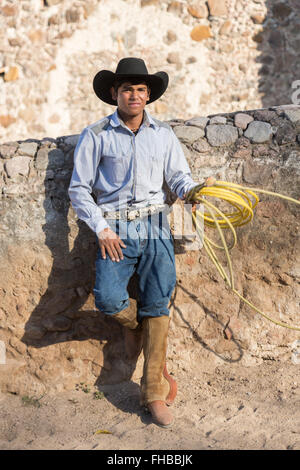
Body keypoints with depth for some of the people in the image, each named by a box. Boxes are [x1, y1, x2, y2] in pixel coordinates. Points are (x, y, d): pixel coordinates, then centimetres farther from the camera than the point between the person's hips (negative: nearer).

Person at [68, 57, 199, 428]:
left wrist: (192, 191, -12)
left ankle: (153, 391, 11)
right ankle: (135, 325, 20)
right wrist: (102, 228, -8)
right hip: (116, 229, -2)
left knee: (157, 306, 0)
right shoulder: (96, 136, 3)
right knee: (108, 299, -20)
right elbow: (79, 188, 2)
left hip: (155, 226, 2)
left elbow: (179, 176, 12)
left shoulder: (163, 134, 12)